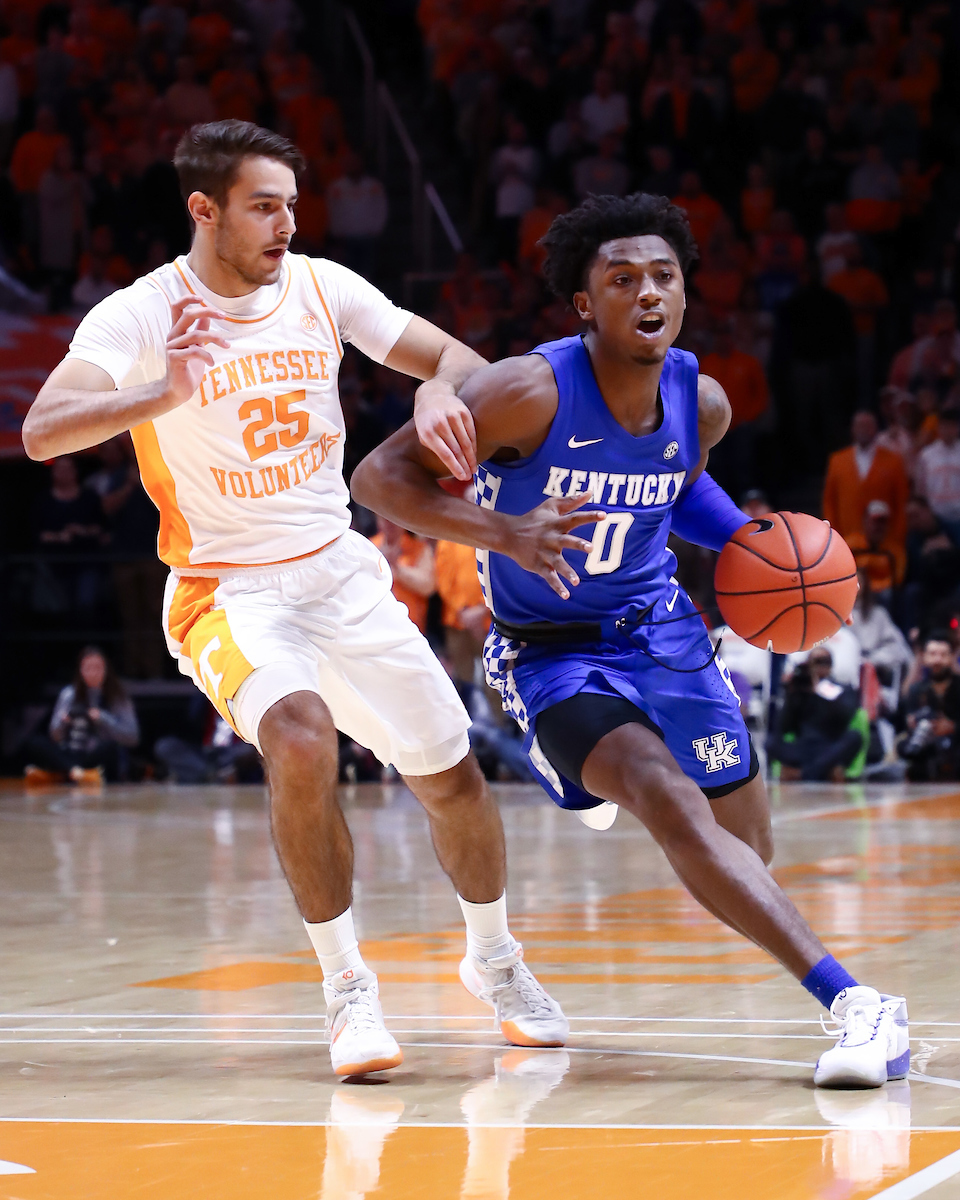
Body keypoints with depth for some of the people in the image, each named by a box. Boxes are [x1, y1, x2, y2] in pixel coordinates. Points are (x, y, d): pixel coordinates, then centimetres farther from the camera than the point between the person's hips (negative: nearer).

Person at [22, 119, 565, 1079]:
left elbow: (460, 360, 3)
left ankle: (493, 961, 35)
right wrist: (162, 395, -48)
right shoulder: (142, 316, -15)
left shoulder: (320, 288, -3)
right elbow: (42, 432, -30)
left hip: (341, 571, 5)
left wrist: (439, 390, -23)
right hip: (228, 591, -5)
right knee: (302, 742, -32)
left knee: (452, 775, 8)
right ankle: (346, 988, -16)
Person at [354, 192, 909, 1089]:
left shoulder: (702, 402, -7)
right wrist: (503, 532, -37)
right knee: (675, 807, -29)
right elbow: (380, 477, -24)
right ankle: (850, 1000, -33)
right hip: (552, 651, -5)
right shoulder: (531, 391, -24)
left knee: (747, 847, 7)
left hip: (659, 630, 6)